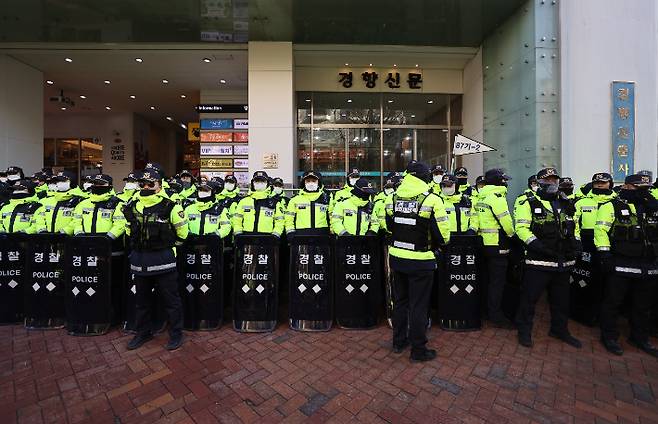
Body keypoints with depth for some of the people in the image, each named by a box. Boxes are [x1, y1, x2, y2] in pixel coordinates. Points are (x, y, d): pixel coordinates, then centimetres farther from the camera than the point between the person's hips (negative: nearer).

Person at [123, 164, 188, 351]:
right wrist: (141, 244, 17)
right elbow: (129, 231, 21)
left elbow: (182, 231, 0)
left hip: (163, 260, -5)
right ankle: (143, 333, 39)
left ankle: (176, 334, 21)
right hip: (139, 260, 6)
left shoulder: (170, 207, -11)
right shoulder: (132, 207, 4)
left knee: (171, 299, 5)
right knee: (142, 300, 20)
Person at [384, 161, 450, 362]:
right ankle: (418, 350, 24)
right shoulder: (432, 200, -15)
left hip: (396, 257, 5)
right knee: (418, 305, 9)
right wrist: (434, 244, 8)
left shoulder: (391, 199, 0)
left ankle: (399, 341, 35)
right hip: (420, 261, -5)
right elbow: (443, 235, -12)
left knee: (400, 300, 20)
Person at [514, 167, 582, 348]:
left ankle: (560, 329, 38)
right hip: (539, 261, -6)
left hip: (564, 261, 7)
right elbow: (521, 227, -13)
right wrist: (535, 243, -24)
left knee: (561, 298, 19)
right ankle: (524, 330, 16)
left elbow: (574, 226, 24)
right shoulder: (529, 203, -5)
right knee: (530, 296, 1)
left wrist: (576, 241, 8)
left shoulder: (566, 204, 15)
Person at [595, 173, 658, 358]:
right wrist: (604, 254, -18)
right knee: (612, 302, 3)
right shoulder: (612, 206, -6)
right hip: (620, 265, -6)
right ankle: (609, 337, 16)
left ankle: (640, 337, 34)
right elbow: (601, 230, -12)